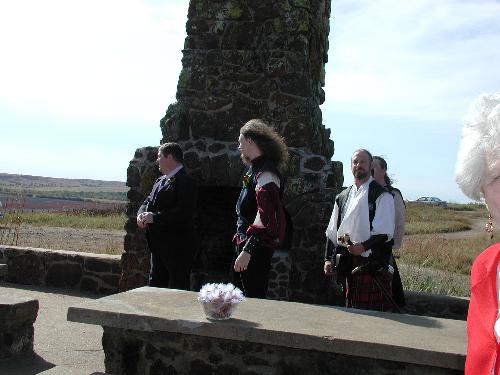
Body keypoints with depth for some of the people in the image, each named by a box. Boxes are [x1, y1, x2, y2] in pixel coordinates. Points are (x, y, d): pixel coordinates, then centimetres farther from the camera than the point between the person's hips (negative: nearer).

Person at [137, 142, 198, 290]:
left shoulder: (186, 182, -16)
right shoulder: (160, 181, 15)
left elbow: (183, 213, -26)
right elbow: (148, 201, 20)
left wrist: (154, 217, -23)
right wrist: (141, 214, -2)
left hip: (177, 247, -10)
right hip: (159, 245, 10)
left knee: (178, 289, -2)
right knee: (155, 283, 19)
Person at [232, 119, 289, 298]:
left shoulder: (265, 174, -18)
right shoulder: (254, 170, 14)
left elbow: (265, 217, -26)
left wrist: (248, 250, -29)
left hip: (256, 248, -10)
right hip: (244, 243, 10)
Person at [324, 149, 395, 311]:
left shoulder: (381, 196, -3)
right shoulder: (342, 197, 16)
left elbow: (385, 232, -11)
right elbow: (332, 231, 17)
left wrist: (364, 246, -22)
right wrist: (328, 258, 10)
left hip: (371, 261, -6)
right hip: (346, 261, 6)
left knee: (372, 309, -7)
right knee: (351, 306, 12)